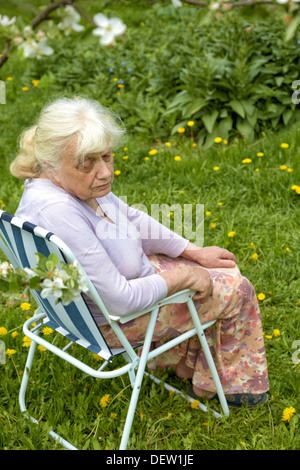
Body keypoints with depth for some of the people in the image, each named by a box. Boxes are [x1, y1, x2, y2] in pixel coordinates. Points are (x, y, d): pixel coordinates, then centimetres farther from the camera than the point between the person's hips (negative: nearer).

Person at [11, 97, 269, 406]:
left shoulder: (79, 181, -12)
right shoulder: (58, 213, -39)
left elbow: (131, 220, 4)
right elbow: (122, 301, -33)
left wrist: (195, 252, 3)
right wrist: (183, 277, -18)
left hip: (124, 276, 8)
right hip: (111, 320, -8)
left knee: (227, 271, 23)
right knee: (236, 291, 7)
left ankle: (186, 363, 39)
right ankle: (233, 385, 34)